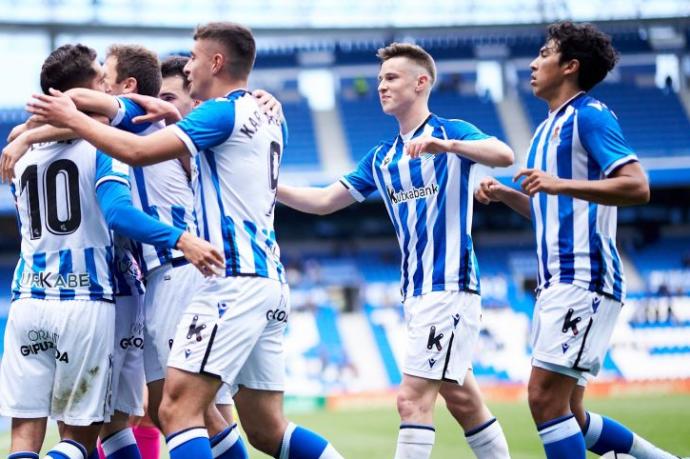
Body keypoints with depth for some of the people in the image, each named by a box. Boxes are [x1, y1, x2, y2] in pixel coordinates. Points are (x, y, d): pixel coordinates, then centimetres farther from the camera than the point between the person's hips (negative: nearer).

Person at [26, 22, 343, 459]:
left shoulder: (223, 112, -8)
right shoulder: (267, 118, 17)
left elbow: (138, 151, -15)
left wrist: (72, 118, -4)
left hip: (235, 281, -9)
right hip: (270, 282, 9)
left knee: (178, 409, -12)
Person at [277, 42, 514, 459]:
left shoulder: (451, 132, -6)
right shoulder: (381, 158, 16)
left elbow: (504, 154, -24)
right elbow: (324, 201, 17)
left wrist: (445, 144, -39)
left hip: (450, 286, -8)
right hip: (417, 293, 8)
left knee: (413, 399, -14)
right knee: (463, 401, 11)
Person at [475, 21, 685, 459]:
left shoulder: (590, 115, -7)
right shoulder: (547, 129, 21)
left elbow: (637, 187, -18)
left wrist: (561, 184, -26)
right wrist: (503, 194, 14)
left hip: (584, 279, -10)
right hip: (556, 284, 10)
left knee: (545, 397, -16)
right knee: (569, 416, 9)